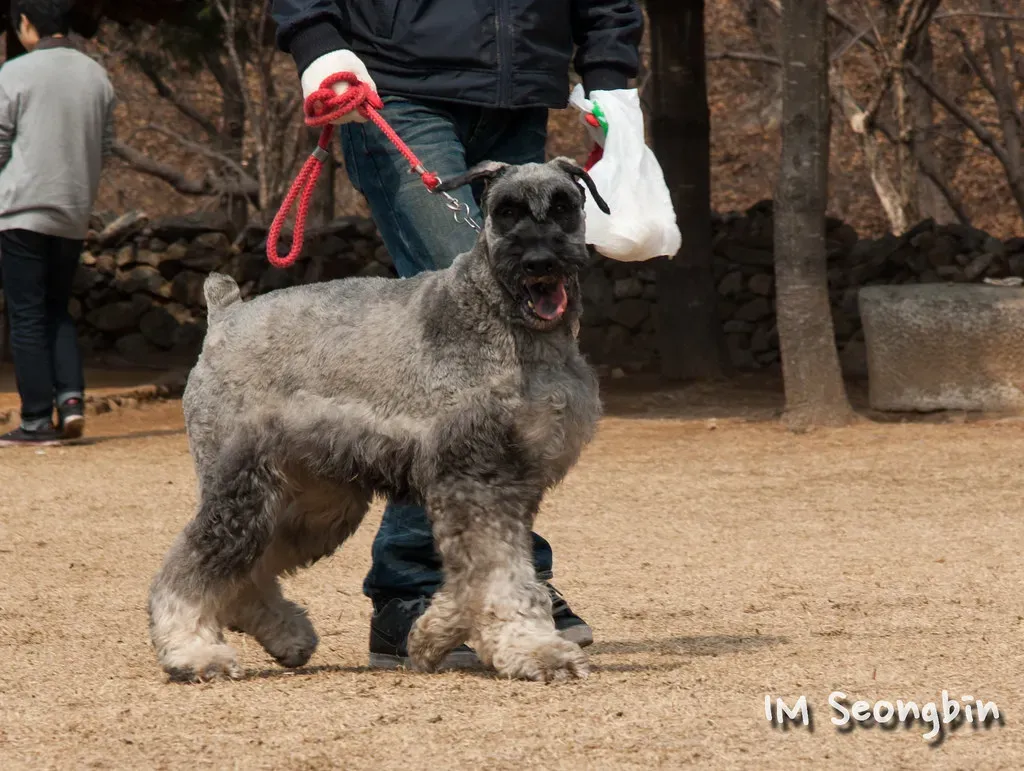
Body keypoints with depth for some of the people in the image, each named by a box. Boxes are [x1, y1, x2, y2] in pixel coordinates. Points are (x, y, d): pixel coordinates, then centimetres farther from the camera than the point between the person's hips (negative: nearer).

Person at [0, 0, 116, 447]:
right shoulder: (97, 77, 6)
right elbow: (105, 148, 12)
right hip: (75, 216, 5)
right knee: (58, 311, 17)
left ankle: (38, 421, -1)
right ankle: (71, 398, 0)